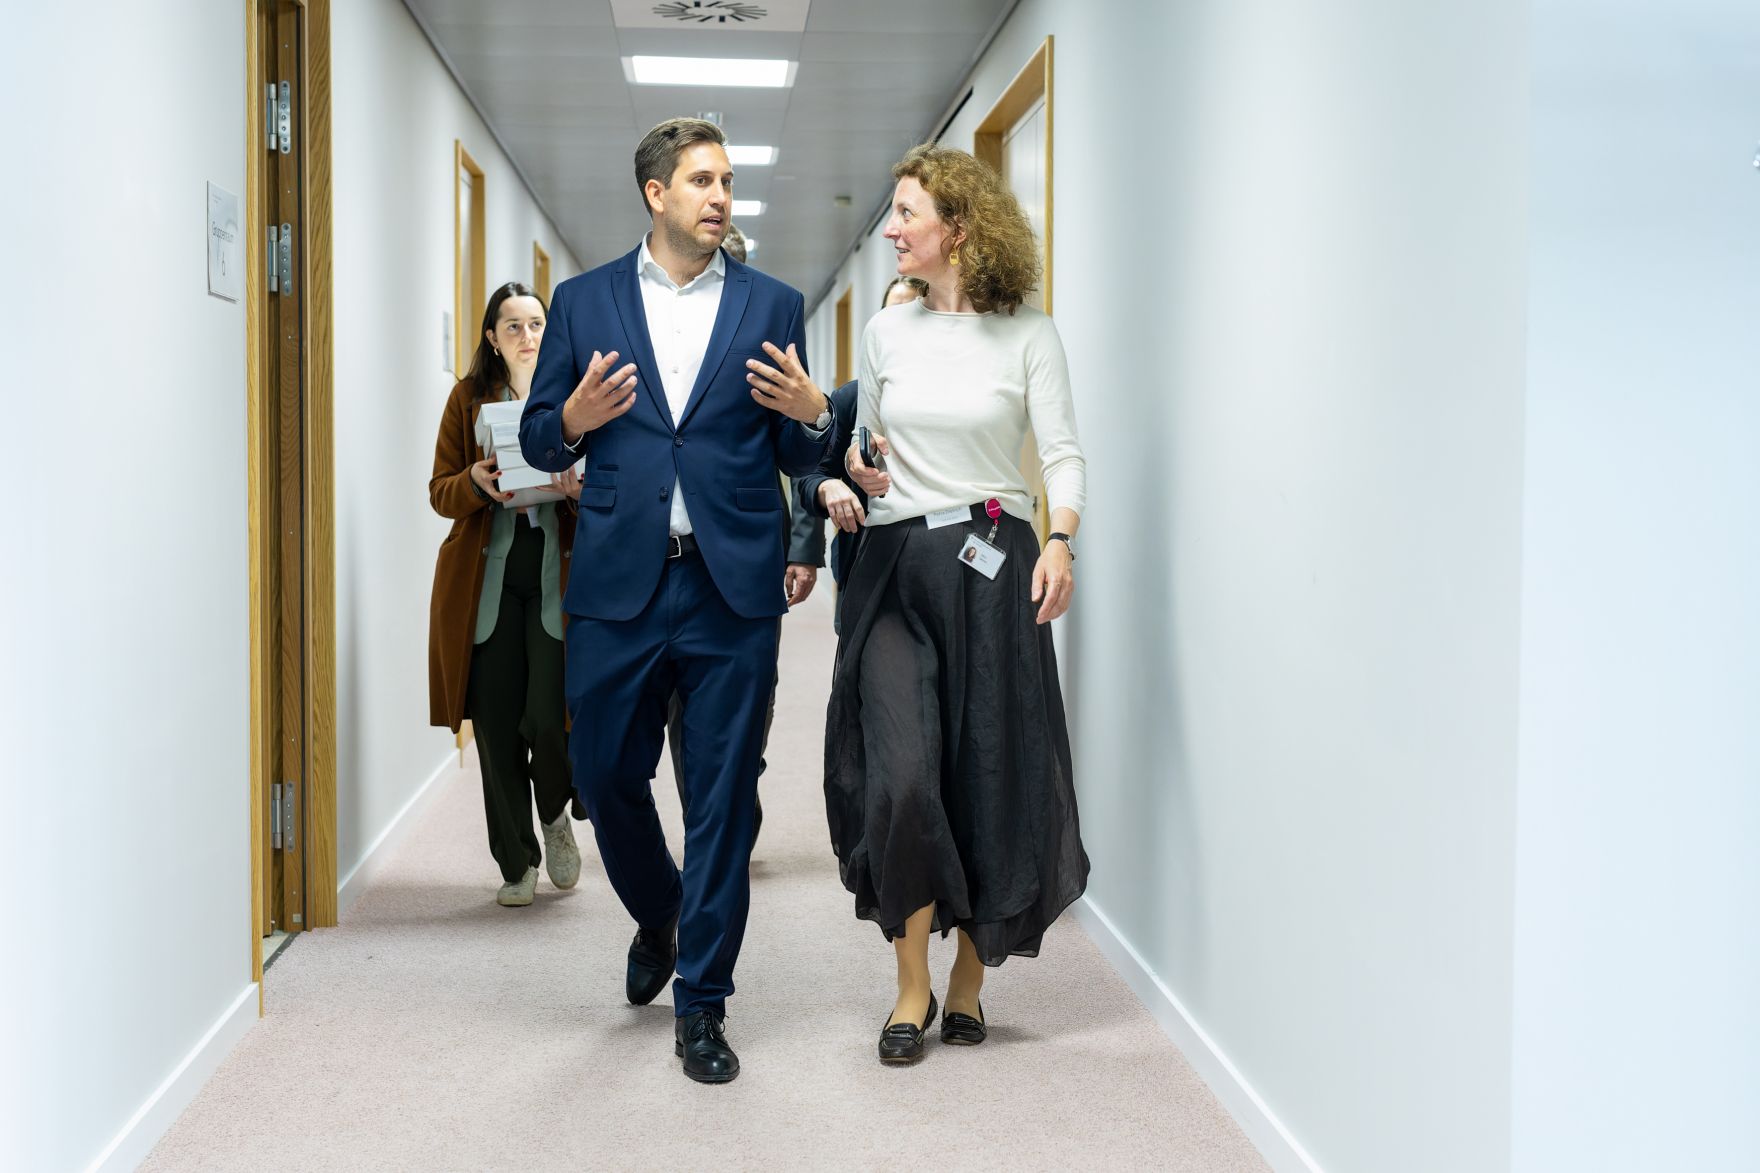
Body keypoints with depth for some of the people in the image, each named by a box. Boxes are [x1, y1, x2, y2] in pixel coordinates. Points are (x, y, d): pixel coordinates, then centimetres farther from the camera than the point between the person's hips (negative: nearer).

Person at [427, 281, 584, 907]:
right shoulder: (469, 398, 9)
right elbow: (440, 491, 7)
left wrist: (580, 489, -16)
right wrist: (477, 484, -14)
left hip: (557, 574, -1)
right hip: (488, 578, 1)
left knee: (549, 716, -11)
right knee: (497, 724, 1)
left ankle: (555, 814, 22)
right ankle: (517, 865, 15)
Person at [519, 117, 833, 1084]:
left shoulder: (772, 306, 8)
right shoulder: (584, 301, 8)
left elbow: (797, 457, 10)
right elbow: (539, 440, 11)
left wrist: (810, 414, -11)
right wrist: (574, 419, -11)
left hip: (732, 588, -1)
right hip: (617, 586, 1)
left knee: (723, 797, 1)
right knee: (606, 776, 9)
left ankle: (701, 1005, 12)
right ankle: (659, 919, 39)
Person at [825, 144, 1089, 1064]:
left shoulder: (1027, 334, 1)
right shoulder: (886, 331, 10)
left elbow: (1063, 453, -2)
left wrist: (1061, 540, -19)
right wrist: (860, 471, -2)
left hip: (992, 568, -2)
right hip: (897, 564, 2)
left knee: (990, 779, 2)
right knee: (901, 775, -10)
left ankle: (970, 973, 20)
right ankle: (912, 985, 4)